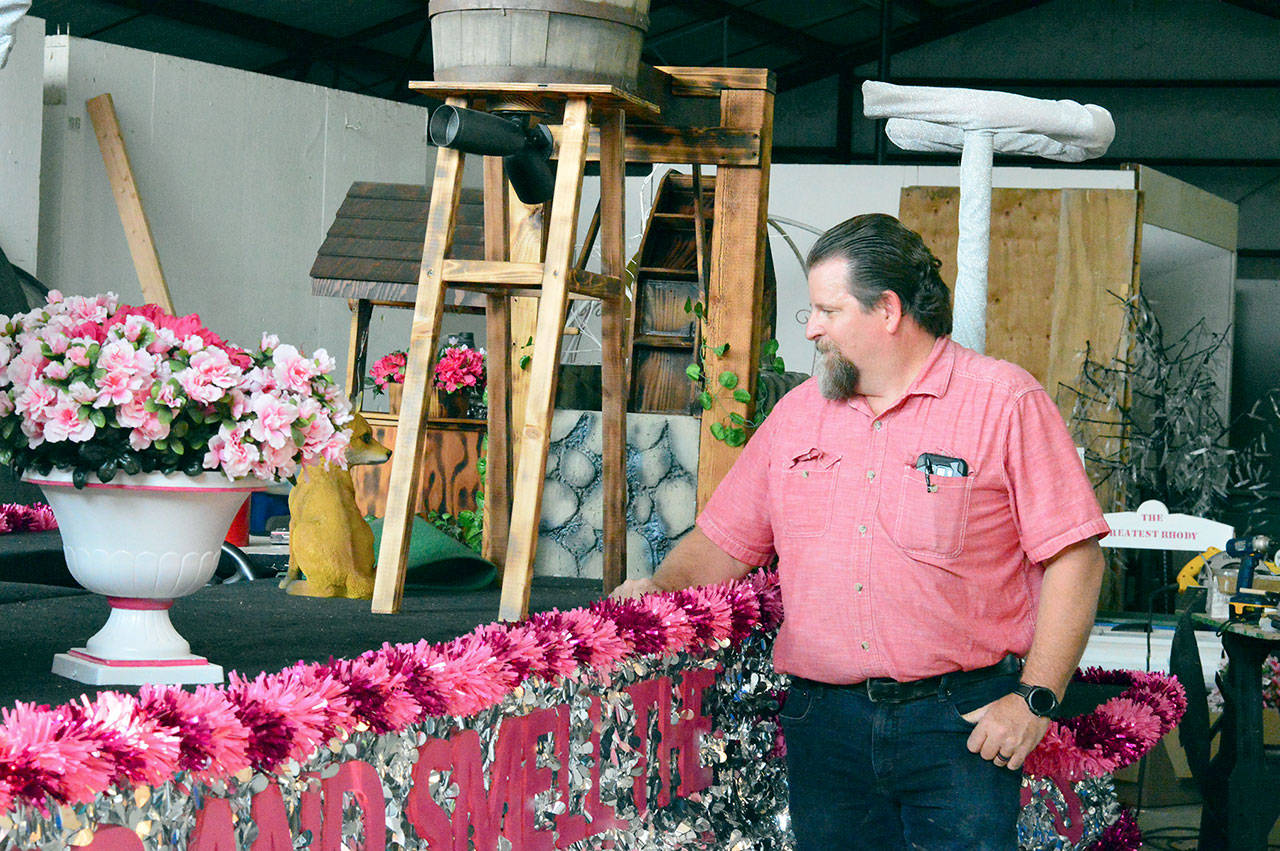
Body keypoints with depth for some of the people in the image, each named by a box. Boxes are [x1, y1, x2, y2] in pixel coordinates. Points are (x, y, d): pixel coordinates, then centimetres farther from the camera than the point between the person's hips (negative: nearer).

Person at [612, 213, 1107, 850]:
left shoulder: (1005, 402, -3)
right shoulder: (797, 413, 13)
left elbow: (1073, 557, -6)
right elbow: (726, 537, 18)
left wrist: (1036, 699, -12)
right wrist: (658, 588, -2)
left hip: (959, 723, -4)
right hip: (822, 719, 4)